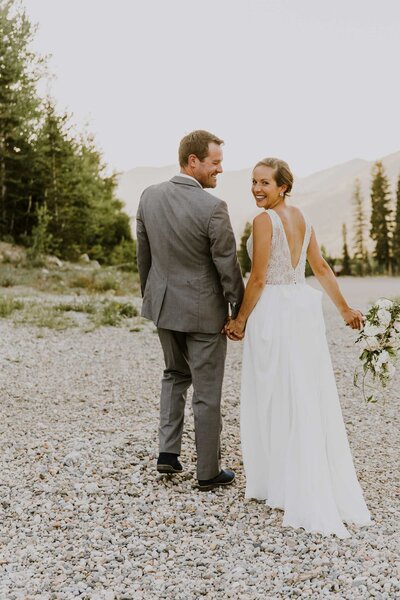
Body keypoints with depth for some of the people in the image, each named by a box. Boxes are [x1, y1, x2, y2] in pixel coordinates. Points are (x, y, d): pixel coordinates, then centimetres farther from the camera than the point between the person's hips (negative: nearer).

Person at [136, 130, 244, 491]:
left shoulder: (149, 197, -3)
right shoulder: (213, 208, -21)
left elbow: (143, 254, 7)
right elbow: (228, 267, -16)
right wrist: (239, 312, -3)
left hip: (163, 303, 6)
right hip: (203, 311, -6)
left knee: (175, 374, 27)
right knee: (207, 393, 7)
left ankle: (168, 452, 21)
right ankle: (208, 472, 20)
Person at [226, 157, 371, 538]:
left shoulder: (264, 221, -14)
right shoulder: (301, 218, 10)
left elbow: (258, 280, -15)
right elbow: (321, 268, 13)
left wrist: (241, 320, -4)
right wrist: (344, 309, 20)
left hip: (273, 313, -8)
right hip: (304, 308, 8)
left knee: (275, 400, 4)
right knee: (311, 400, 13)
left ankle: (283, 486, 15)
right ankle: (328, 488, 23)